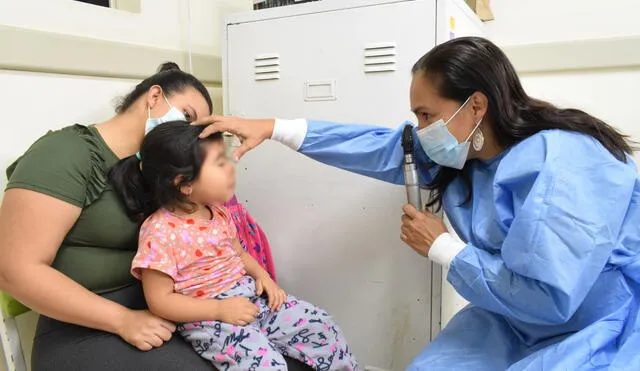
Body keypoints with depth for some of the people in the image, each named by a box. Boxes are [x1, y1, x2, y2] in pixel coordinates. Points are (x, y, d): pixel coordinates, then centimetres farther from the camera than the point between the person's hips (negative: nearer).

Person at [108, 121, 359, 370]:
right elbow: (160, 301, -17)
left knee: (321, 326, -1)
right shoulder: (160, 232, -18)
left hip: (251, 297, 7)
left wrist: (262, 276, 1)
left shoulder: (218, 212, 5)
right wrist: (220, 309, -21)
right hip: (207, 318, -7)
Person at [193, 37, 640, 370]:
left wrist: (440, 246, -21)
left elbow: (545, 297, -35)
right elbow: (379, 147, -3)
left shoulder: (561, 164, -29)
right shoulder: (459, 150, -4)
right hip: (517, 322, 7)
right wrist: (272, 128, -4)